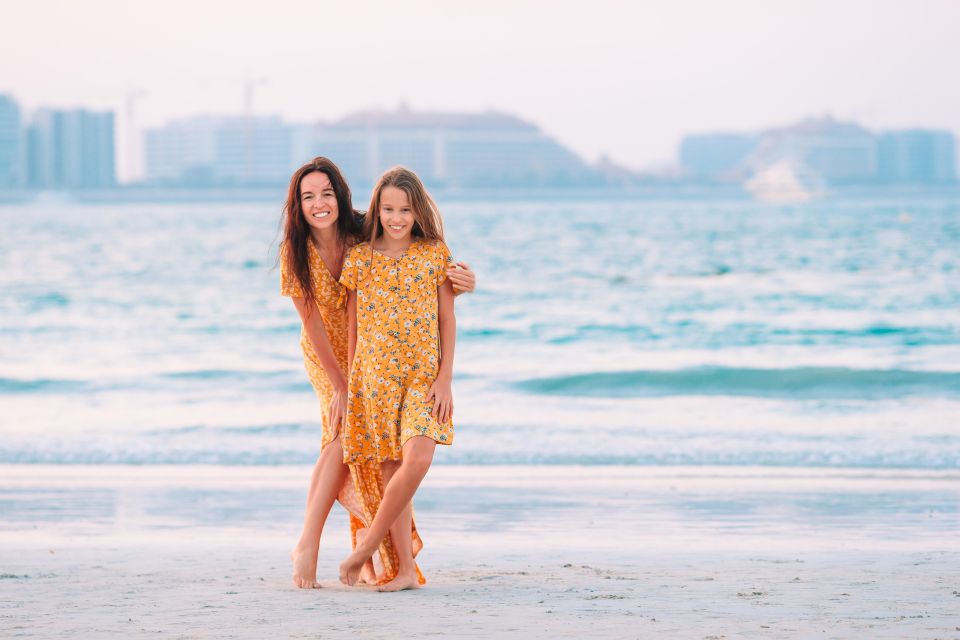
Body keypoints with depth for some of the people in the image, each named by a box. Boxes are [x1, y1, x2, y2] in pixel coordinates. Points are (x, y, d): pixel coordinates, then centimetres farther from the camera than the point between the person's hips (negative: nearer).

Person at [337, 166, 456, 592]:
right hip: (374, 377, 1)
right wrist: (350, 383, 8)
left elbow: (448, 321, 4)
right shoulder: (359, 257, 4)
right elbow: (352, 325, 9)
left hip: (424, 377, -1)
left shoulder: (435, 253, 3)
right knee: (392, 469, 0)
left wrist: (445, 379, -3)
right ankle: (406, 569, 5)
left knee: (417, 460, -18)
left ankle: (364, 549, -5)